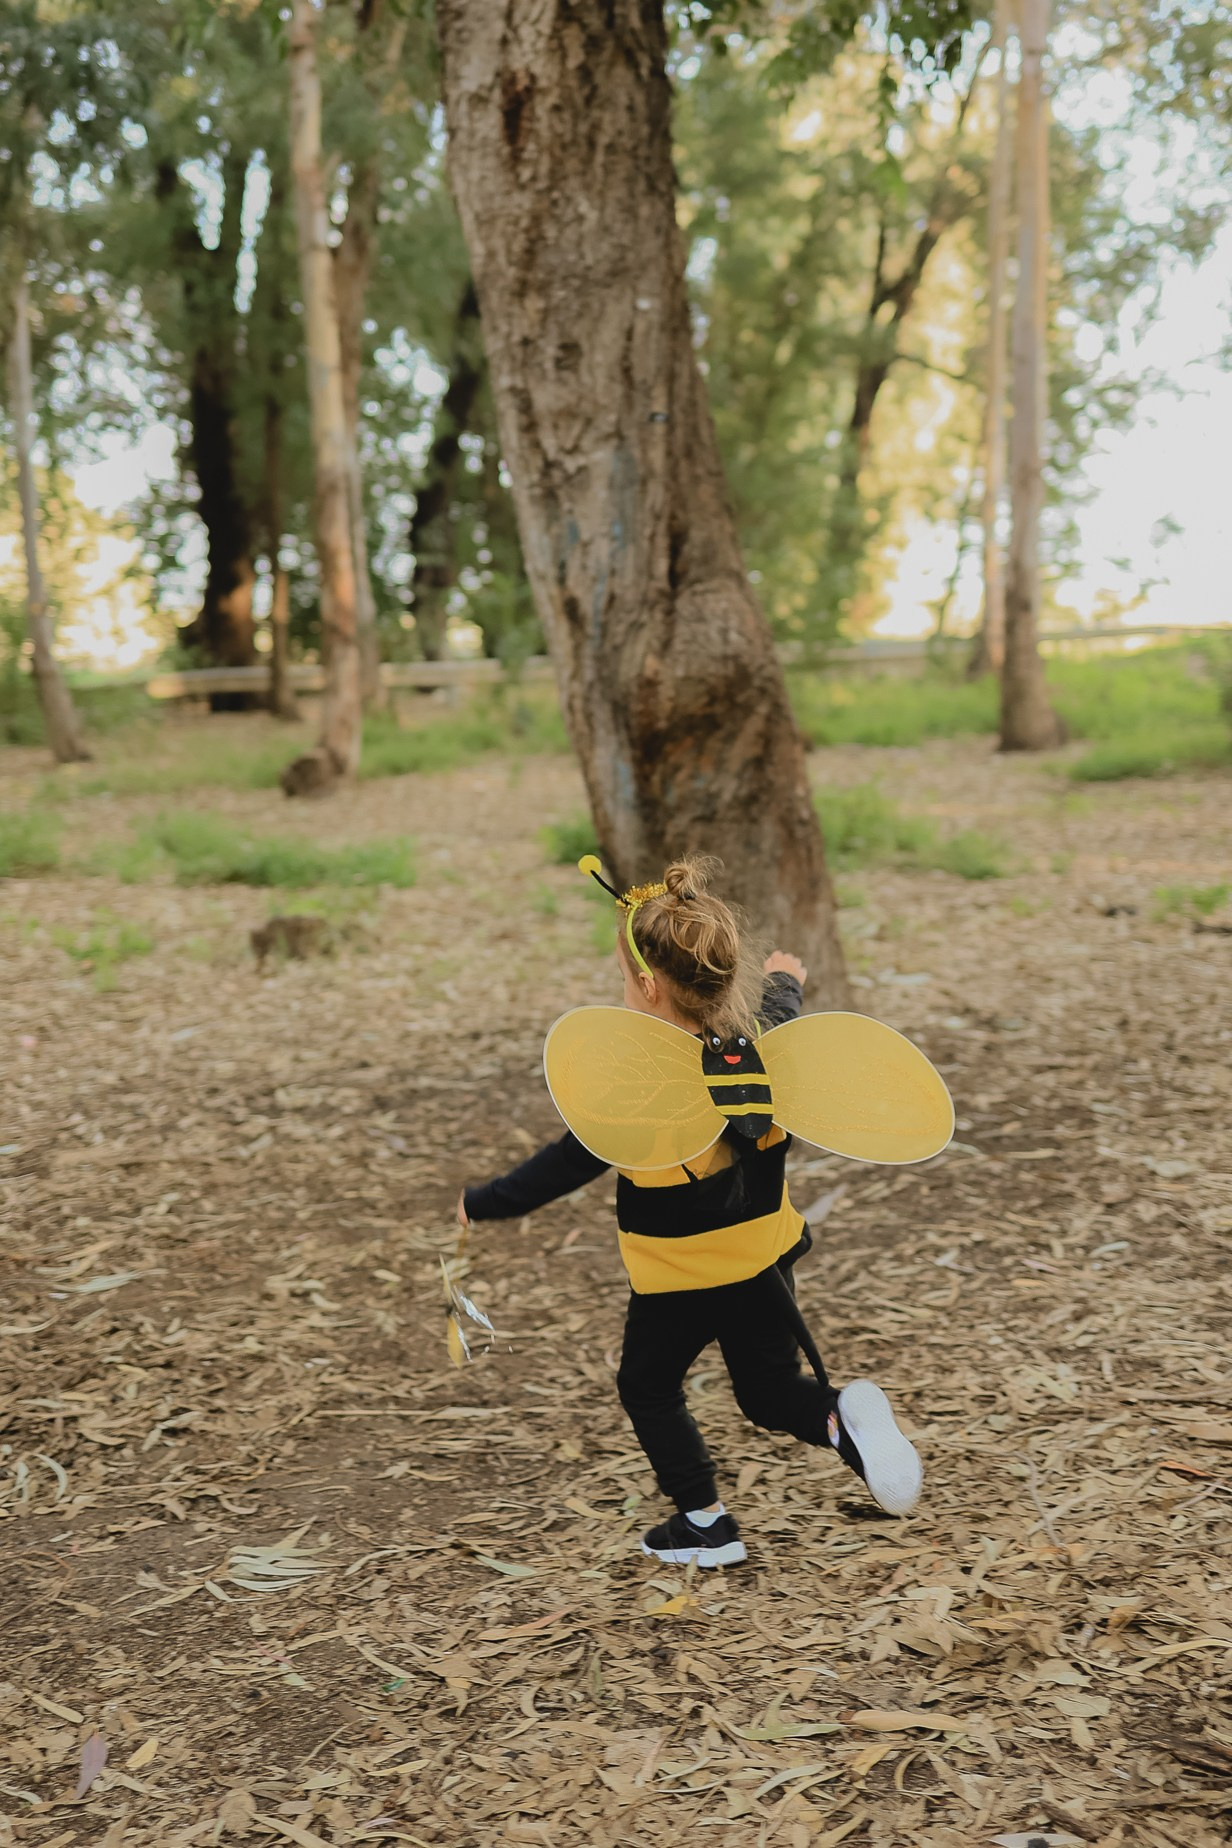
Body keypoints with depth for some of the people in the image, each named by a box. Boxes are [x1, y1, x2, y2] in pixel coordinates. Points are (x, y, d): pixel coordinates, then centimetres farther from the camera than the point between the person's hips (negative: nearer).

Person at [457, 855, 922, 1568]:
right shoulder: (760, 1041, -9)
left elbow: (567, 1166, -19)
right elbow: (782, 1016, 16)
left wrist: (479, 1205, -6)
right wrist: (785, 982, 39)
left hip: (680, 1274, -5)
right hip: (765, 1253, 5)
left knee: (648, 1388, 20)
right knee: (772, 1392, 20)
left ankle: (705, 1522, 23)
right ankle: (846, 1419, -10)